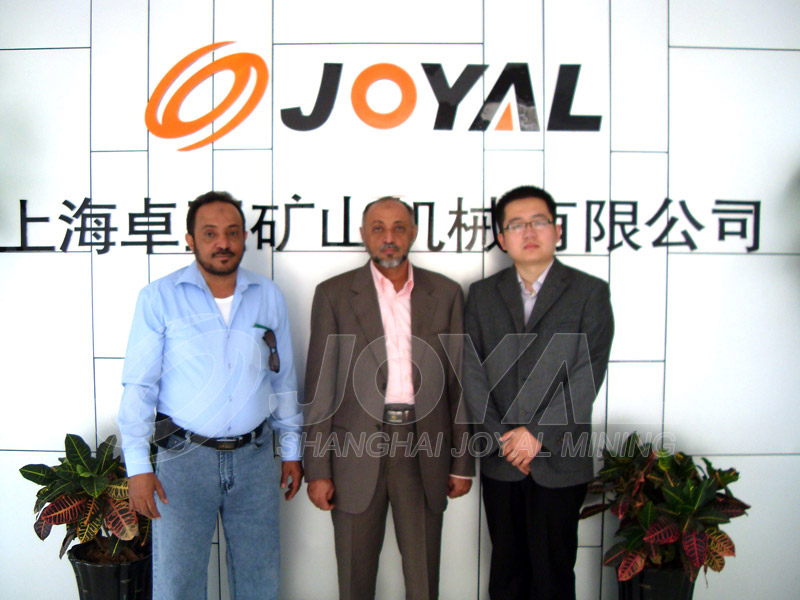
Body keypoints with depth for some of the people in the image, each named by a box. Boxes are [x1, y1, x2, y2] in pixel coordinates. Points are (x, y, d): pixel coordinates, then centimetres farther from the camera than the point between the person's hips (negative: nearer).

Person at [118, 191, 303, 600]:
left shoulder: (269, 297, 5)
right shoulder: (160, 297, -3)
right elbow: (139, 385, -3)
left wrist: (291, 450, 11)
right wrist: (138, 466, -7)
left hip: (254, 456, 3)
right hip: (185, 457, -2)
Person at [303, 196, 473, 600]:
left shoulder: (446, 293, 5)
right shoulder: (334, 294, 1)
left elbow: (459, 382, 7)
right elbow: (319, 388, 0)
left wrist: (463, 462, 5)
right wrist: (317, 470, -3)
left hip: (424, 451, 1)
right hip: (357, 451, -1)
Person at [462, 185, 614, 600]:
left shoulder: (590, 292, -1)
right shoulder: (482, 294, 7)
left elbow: (587, 374, -10)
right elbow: (472, 372, 0)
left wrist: (538, 434, -15)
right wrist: (502, 439, -9)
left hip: (560, 460, -2)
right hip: (500, 462, 3)